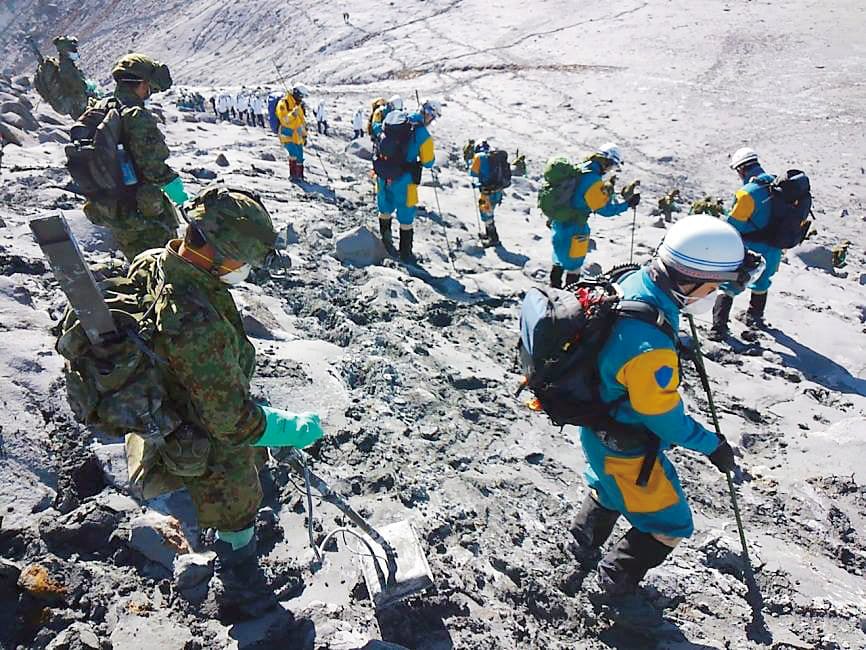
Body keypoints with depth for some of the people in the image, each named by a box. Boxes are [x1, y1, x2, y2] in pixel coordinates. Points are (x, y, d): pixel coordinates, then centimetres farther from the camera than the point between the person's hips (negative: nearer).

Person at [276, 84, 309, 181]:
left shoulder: (299, 105, 14)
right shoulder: (283, 103, -10)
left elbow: (302, 121, 22)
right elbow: (284, 120, -20)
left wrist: (304, 135, 21)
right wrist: (293, 114, -33)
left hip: (297, 136, 7)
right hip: (287, 135, -7)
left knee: (300, 157, 7)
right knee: (294, 153, -21)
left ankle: (299, 175, 18)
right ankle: (293, 175, -12)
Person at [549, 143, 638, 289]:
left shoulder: (578, 169, 0)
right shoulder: (593, 181, -25)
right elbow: (605, 210, -22)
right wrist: (628, 203, -14)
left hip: (559, 223, 9)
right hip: (574, 229, -9)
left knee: (560, 258, 24)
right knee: (574, 265, 8)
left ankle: (554, 288, 38)